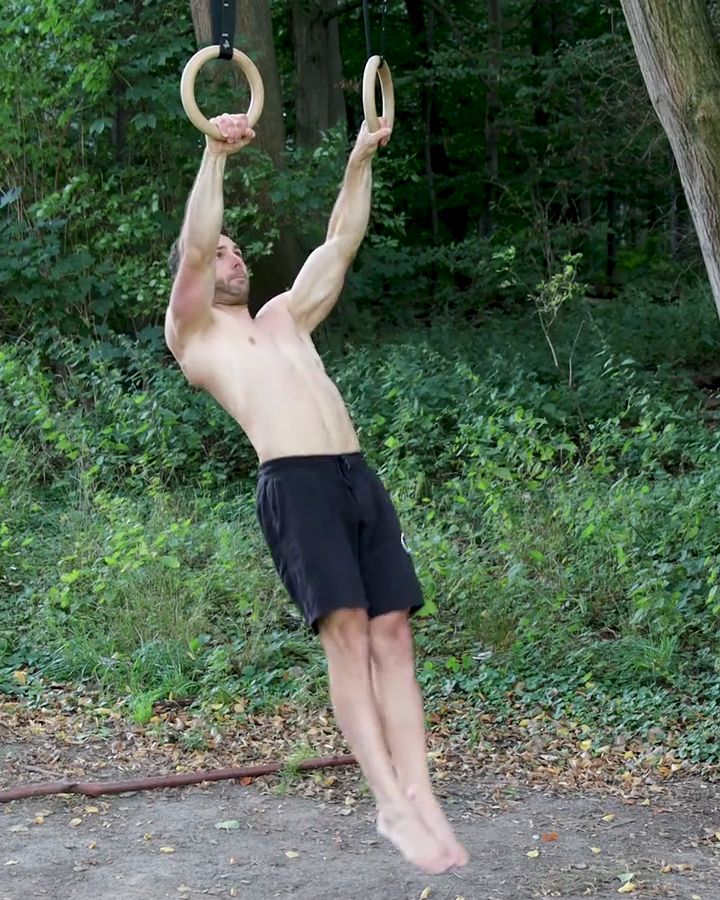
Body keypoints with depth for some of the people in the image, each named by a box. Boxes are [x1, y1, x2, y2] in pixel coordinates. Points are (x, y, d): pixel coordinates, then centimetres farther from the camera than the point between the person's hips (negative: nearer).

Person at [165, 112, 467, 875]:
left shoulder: (285, 319, 30)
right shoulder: (191, 334, 14)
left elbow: (341, 243, 29)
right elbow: (194, 246, 0)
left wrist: (361, 160, 24)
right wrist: (215, 154, 0)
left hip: (359, 478, 6)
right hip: (296, 484, -6)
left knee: (392, 637, -3)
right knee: (347, 636, -14)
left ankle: (420, 797, -5)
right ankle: (391, 805, -14)